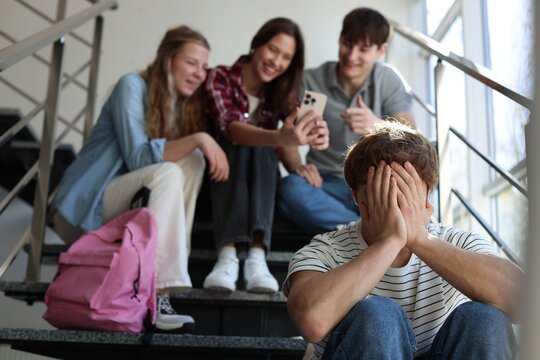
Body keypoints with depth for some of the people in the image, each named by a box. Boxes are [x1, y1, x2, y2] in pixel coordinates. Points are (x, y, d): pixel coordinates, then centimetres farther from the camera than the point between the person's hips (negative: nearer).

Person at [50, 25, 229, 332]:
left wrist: (207, 145, -14)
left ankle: (167, 273, -24)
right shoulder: (133, 86, -10)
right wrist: (197, 139, -28)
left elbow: (193, 156, 4)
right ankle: (153, 296, -38)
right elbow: (138, 159, -21)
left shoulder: (186, 104, 11)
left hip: (126, 214, 6)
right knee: (167, 173, -30)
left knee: (193, 162, -16)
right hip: (84, 211, -6)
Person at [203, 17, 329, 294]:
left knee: (259, 148, -29)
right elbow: (230, 127, -31)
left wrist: (316, 135, -42)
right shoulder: (220, 78, -11)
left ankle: (257, 256, -46)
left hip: (261, 182, 2)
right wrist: (280, 138, -51)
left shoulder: (281, 93, 1)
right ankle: (227, 255, -47)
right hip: (223, 175, -2)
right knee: (239, 145, -32)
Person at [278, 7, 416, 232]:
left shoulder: (389, 80, -2)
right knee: (290, 189, -34)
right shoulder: (311, 81, -3)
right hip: (326, 185, 1)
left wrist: (378, 126, -35)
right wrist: (296, 166, -24)